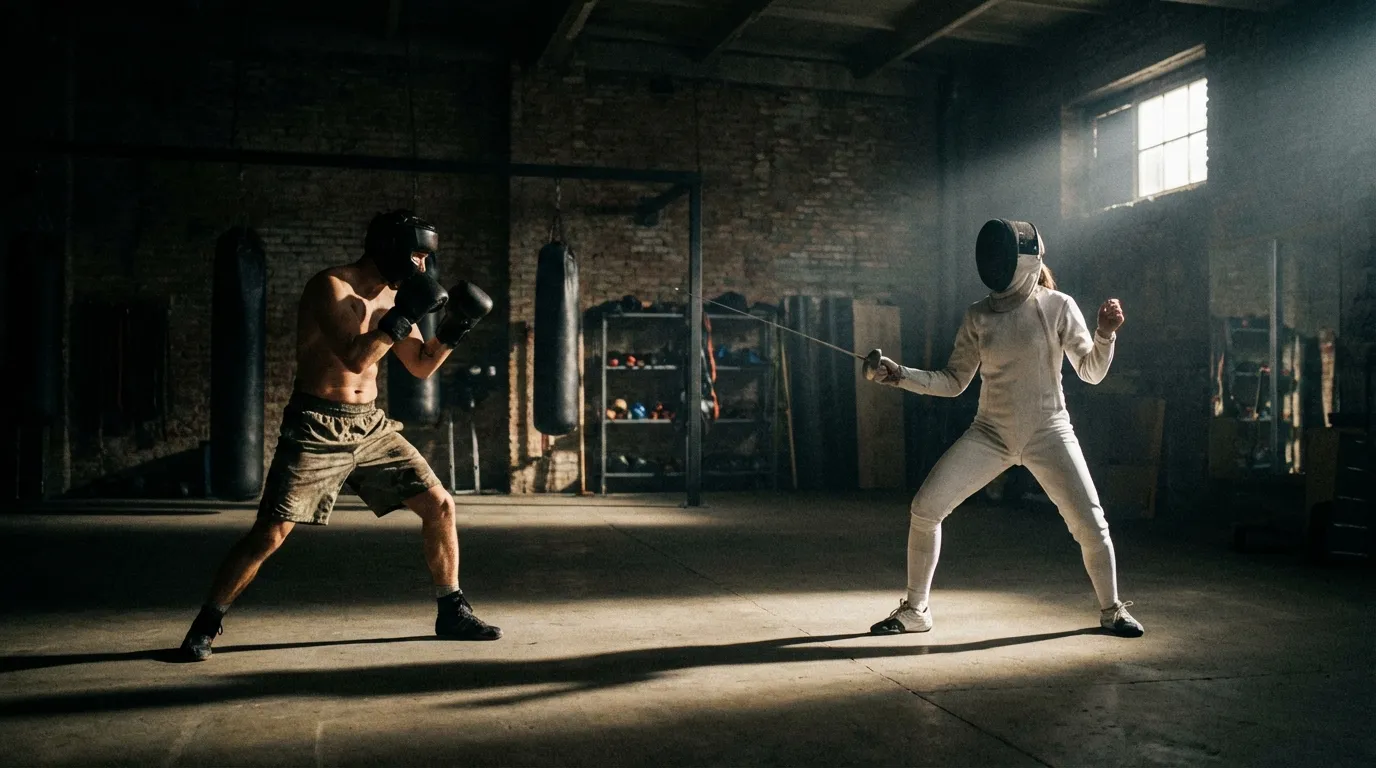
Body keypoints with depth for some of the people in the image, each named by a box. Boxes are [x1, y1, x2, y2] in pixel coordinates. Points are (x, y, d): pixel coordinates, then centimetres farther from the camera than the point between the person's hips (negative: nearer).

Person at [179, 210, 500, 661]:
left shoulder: (392, 296, 9)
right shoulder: (329, 287, -13)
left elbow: (422, 366, 15)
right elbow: (354, 358, -26)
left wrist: (454, 330, 2)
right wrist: (402, 318, -23)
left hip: (371, 425, 7)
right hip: (316, 429, -6)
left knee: (439, 505, 1)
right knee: (270, 534, -9)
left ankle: (452, 611, 14)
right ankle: (206, 625, 12)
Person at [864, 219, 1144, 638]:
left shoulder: (1057, 306, -7)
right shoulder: (978, 315, -1)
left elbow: (1092, 373, -6)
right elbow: (953, 382, 3)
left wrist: (1106, 334, -25)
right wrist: (901, 375, -11)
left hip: (1048, 433, -2)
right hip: (991, 433, 2)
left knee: (1090, 524, -8)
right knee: (925, 508, -10)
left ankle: (1111, 609, 21)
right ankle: (915, 609, 6)